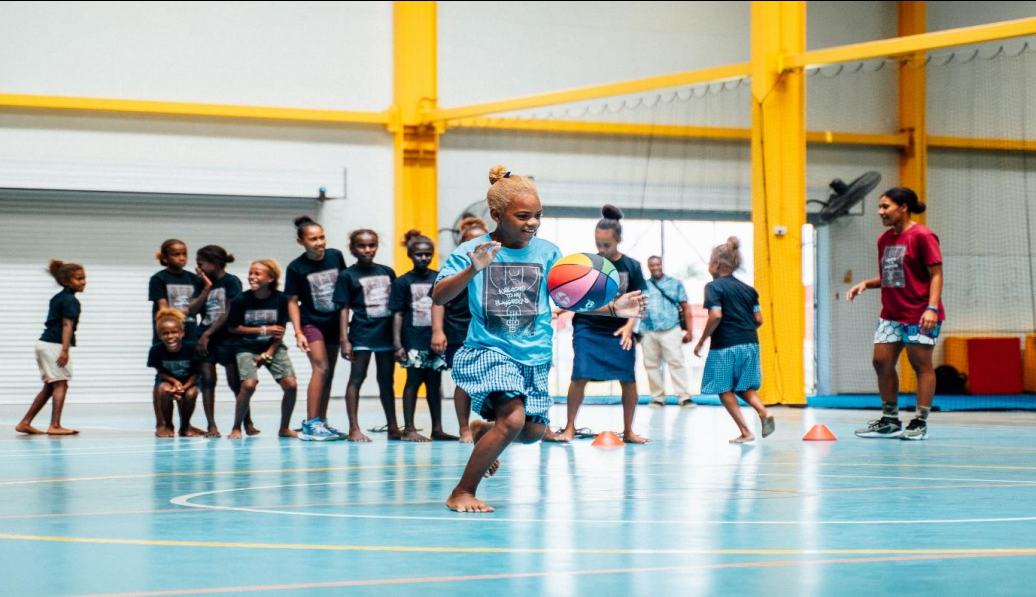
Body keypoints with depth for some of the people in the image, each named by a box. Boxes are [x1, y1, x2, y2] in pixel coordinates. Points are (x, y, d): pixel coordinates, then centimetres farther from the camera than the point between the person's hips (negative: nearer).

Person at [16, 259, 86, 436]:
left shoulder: (57, 298, 19)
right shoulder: (70, 300, -11)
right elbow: (67, 325, -19)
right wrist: (65, 350, -26)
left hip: (44, 342, 10)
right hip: (55, 344, -10)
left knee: (49, 387, 15)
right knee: (61, 384, -8)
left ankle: (25, 423, 16)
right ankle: (55, 426, -15)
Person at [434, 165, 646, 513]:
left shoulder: (547, 253, 3)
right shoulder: (471, 251, -6)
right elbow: (439, 297, -16)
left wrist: (613, 308, -10)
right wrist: (474, 269, -33)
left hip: (534, 355, 5)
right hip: (489, 350, -5)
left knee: (533, 431, 7)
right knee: (513, 418, -24)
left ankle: (483, 431, 41)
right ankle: (461, 493, -9)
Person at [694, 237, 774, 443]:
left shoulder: (714, 286, -5)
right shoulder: (747, 289, 13)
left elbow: (716, 315, -17)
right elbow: (758, 319, 9)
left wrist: (701, 341, -9)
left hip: (725, 345, -6)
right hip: (750, 343, 6)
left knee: (725, 389, 7)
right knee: (745, 387, 18)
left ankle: (745, 432, 1)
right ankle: (764, 413, -9)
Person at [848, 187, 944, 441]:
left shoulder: (921, 236, -10)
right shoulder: (885, 239, 13)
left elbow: (936, 274, -13)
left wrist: (932, 308, -23)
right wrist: (865, 284, 6)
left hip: (918, 315, -8)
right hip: (891, 314, 8)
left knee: (921, 364, -2)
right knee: (882, 361, 5)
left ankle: (920, 423, 2)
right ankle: (890, 420, 14)